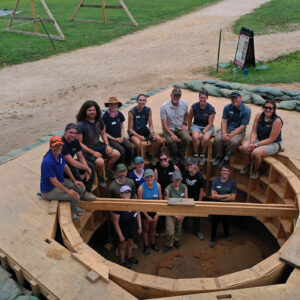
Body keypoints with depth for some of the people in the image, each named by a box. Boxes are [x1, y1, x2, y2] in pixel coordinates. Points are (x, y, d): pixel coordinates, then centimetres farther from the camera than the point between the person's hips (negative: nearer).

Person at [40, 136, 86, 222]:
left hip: (61, 181, 9)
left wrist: (74, 181, 6)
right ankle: (72, 212, 13)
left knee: (81, 188, 4)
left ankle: (74, 207, 28)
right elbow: (54, 181, -28)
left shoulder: (59, 154, -5)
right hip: (49, 190, -9)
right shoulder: (48, 162, -31)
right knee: (75, 196, -20)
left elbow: (65, 166, 10)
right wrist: (67, 191, -26)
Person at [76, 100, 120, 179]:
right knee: (100, 162, -31)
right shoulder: (81, 124, -18)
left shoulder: (99, 121, 2)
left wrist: (107, 145, 2)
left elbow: (103, 133, 19)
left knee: (116, 154, -5)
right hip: (87, 149, -7)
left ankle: (108, 170, 20)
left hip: (98, 145, 7)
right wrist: (93, 152, -21)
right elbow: (79, 143, -18)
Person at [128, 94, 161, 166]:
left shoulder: (148, 110, -4)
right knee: (138, 142, -36)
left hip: (144, 130, 5)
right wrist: (139, 136, -26)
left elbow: (150, 124, 2)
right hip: (134, 132, -4)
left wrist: (152, 133, -17)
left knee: (158, 139, -18)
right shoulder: (132, 112, -16)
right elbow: (130, 129, -14)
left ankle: (151, 155, 8)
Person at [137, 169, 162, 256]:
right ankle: (146, 246, 37)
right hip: (145, 211, -2)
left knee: (153, 228, 21)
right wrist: (147, 216, -12)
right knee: (146, 229, 16)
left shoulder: (157, 185, -16)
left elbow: (160, 199, -6)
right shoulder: (141, 188, -24)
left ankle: (153, 244, 44)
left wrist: (157, 213, -8)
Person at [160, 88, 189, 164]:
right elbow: (164, 123, -16)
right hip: (169, 128, -3)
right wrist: (172, 134, -25)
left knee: (186, 138, -28)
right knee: (170, 140, -32)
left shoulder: (184, 103, -4)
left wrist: (185, 124, 1)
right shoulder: (164, 106, -16)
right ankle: (175, 154, 2)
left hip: (180, 128, 3)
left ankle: (181, 154, 2)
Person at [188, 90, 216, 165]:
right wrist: (190, 130, 6)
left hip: (208, 127, -1)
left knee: (205, 138, -32)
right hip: (196, 125, 1)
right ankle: (195, 155, -12)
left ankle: (203, 155, -7)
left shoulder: (211, 109, -10)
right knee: (195, 137, -33)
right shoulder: (194, 106, -6)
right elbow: (190, 119, 6)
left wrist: (203, 132, -21)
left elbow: (210, 124, -10)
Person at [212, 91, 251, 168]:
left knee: (233, 141, -36)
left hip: (238, 131, -3)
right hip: (227, 128, 3)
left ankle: (226, 160, -13)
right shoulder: (227, 107, 3)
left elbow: (242, 127, -13)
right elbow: (224, 121, -2)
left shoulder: (246, 110, -8)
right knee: (217, 139, -28)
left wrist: (230, 135, -23)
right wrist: (224, 133, -21)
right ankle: (218, 157, -5)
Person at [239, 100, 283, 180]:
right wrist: (252, 142, -20)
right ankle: (247, 166, 7)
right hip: (259, 139, 6)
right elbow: (254, 131, -2)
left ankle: (257, 170, 0)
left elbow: (271, 139, -21)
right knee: (244, 147, -20)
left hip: (273, 144, -5)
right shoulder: (259, 115, -4)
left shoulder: (277, 121, -20)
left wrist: (256, 145, -25)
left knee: (256, 152, -31)